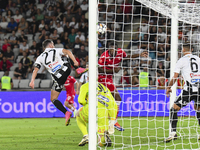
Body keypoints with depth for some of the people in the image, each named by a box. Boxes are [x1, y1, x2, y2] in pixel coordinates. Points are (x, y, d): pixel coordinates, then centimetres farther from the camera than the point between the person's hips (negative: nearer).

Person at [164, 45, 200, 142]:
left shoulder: (182, 60, 4)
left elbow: (175, 77, 4)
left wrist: (168, 87, 18)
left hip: (189, 89, -5)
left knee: (174, 109, 2)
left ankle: (173, 133, -11)